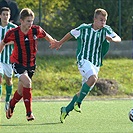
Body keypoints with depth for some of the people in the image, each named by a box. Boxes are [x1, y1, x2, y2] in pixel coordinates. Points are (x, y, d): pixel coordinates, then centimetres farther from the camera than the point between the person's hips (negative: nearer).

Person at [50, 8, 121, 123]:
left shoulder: (106, 30, 0)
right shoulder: (84, 28, -1)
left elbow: (118, 38, -12)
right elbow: (71, 34, 16)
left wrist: (112, 39, -35)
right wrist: (60, 43, 28)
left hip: (96, 64, 4)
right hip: (83, 60, -4)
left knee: (85, 90, 4)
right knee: (93, 78, -32)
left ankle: (66, 110, 20)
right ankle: (78, 102, -21)